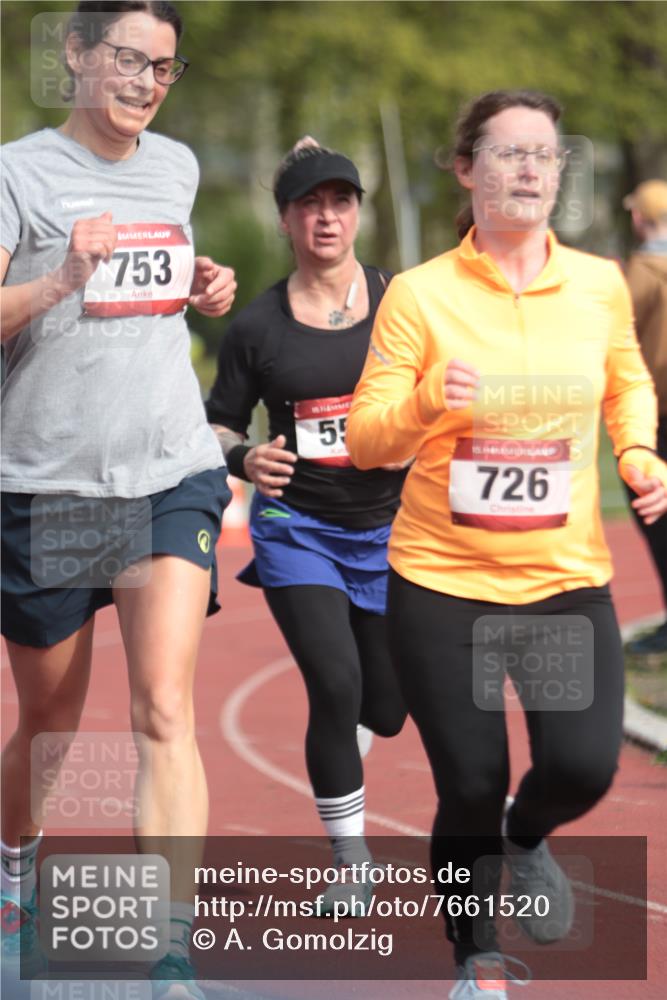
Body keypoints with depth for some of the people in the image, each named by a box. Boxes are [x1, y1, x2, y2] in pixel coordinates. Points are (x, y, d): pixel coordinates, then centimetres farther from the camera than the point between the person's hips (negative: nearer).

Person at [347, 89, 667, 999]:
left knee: (584, 765, -14)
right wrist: (427, 402, -26)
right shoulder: (419, 294, -6)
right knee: (470, 788, 0)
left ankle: (526, 838, 25)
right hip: (442, 581, -2)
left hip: (568, 577, 2)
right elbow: (366, 439, -5)